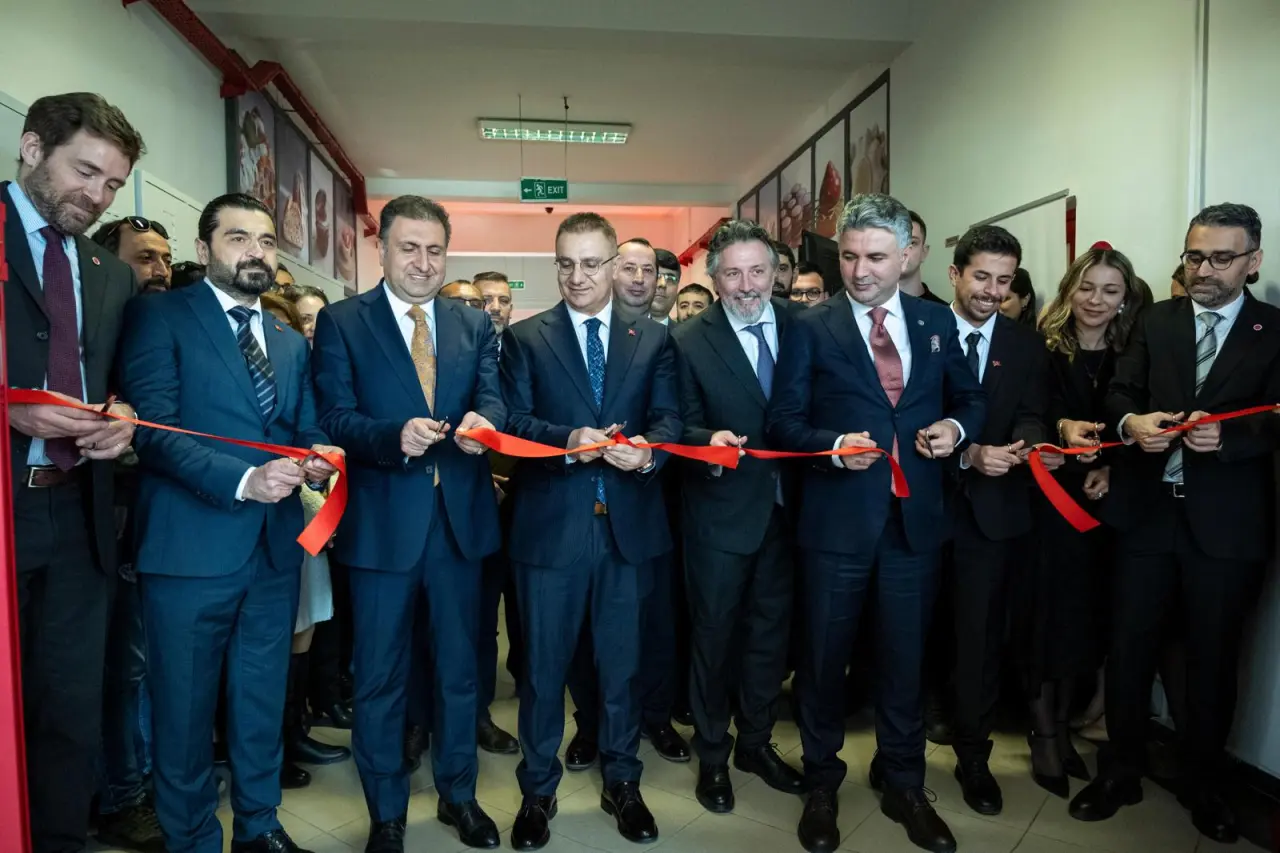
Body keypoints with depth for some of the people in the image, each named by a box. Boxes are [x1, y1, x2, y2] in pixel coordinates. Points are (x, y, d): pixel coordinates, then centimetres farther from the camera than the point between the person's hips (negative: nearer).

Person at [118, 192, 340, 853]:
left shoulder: (291, 343, 15)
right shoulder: (158, 317, -4)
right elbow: (153, 427, -14)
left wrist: (315, 460, -10)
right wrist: (241, 479, -25)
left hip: (275, 546, 6)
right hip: (191, 546, -5)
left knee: (263, 702, 18)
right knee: (185, 708, 9)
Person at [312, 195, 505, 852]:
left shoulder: (475, 325, 8)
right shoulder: (341, 322, 0)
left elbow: (492, 397, -4)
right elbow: (335, 416, -9)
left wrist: (482, 420, -27)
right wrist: (395, 435, -28)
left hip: (460, 517, 3)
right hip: (382, 520, -2)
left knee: (460, 668, 16)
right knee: (380, 676, 11)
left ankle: (459, 795, 37)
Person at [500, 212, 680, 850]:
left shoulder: (654, 339, 9)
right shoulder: (524, 338, 4)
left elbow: (668, 416, 0)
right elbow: (514, 422, -5)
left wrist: (648, 449, -21)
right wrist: (569, 441, -23)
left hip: (629, 522, 2)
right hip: (550, 523, -1)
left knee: (622, 661, 14)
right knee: (544, 663, 10)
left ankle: (621, 783, 33)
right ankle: (538, 791, 29)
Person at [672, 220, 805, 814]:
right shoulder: (690, 342, -7)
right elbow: (686, 426, -7)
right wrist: (710, 441, -27)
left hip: (785, 507, 4)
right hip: (722, 510, -3)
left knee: (770, 629, 17)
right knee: (715, 631, 10)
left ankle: (757, 742, 37)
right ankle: (712, 756, 29)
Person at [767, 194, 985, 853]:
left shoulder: (936, 322, 7)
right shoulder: (811, 328, -3)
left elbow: (971, 397, 14)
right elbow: (783, 421, -6)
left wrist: (957, 427, -7)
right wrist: (834, 444, -23)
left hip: (916, 519, 3)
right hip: (836, 519, -2)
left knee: (905, 658, 15)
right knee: (824, 658, 12)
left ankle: (903, 784, 36)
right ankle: (821, 785, 33)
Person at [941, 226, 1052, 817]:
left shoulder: (1026, 345, 6)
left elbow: (1032, 416, -4)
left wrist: (1027, 443, -28)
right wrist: (967, 454, -22)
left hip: (993, 509, 2)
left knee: (980, 634, 7)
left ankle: (973, 754, 22)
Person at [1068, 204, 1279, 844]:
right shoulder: (1155, 321, 9)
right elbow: (1120, 392, 1)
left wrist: (1226, 438, -25)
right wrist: (1132, 422, -21)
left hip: (1226, 524, -1)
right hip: (1148, 512, 1)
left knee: (1212, 660, 12)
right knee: (1128, 650, 7)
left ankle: (1204, 787, 31)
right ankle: (1119, 774, 25)